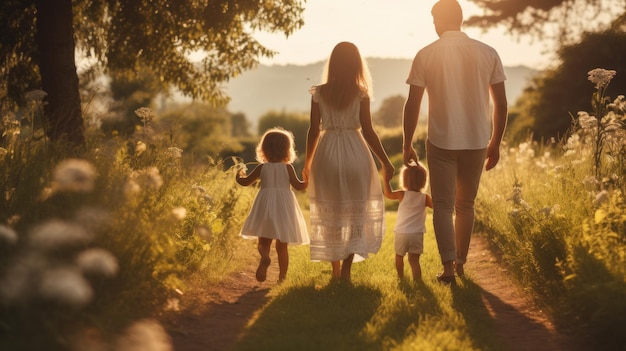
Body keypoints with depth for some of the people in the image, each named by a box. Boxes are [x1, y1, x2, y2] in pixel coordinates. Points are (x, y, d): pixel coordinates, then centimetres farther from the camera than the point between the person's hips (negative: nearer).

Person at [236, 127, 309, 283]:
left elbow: (245, 181, 9)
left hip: (265, 207, 0)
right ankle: (282, 276, 10)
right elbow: (298, 185, -6)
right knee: (282, 246, 10)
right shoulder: (287, 167, -3)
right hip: (284, 208, 0)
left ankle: (265, 258, -25)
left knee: (263, 242, 8)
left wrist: (239, 176, 29)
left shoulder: (262, 168, 1)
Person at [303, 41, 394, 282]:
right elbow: (368, 131, -6)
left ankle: (336, 270, 18)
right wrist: (385, 162, 2)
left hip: (326, 154, 2)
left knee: (330, 213, 12)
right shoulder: (360, 93, -5)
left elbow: (314, 130, 1)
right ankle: (346, 269, -3)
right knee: (356, 211, 8)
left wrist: (307, 163, 13)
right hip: (355, 153, -2)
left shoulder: (319, 93, -1)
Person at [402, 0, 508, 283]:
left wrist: (407, 144, 7)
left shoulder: (426, 55, -5)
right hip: (477, 141, 3)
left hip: (441, 142, -2)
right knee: (465, 205, 17)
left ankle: (448, 267, -5)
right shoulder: (488, 53, 1)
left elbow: (412, 105, -4)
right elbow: (501, 104, 3)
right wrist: (495, 143, 14)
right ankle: (461, 263, 24)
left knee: (443, 206, 5)